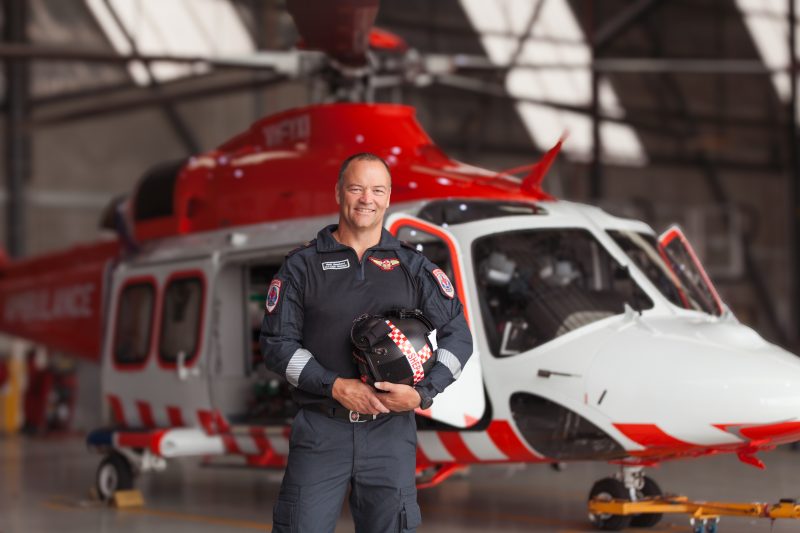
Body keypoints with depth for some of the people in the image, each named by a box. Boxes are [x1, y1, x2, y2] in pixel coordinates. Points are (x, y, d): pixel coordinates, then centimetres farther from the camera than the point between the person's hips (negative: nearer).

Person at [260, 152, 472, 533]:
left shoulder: (413, 266, 9)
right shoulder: (302, 266, 5)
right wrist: (336, 387, -13)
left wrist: (422, 393, -10)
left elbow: (457, 336, 7)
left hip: (390, 431, 1)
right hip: (321, 430, -1)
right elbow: (276, 342, 0)